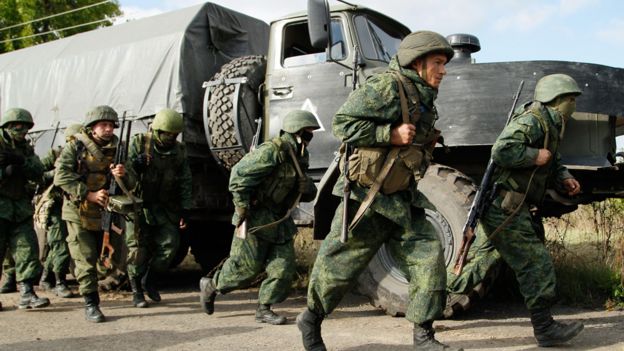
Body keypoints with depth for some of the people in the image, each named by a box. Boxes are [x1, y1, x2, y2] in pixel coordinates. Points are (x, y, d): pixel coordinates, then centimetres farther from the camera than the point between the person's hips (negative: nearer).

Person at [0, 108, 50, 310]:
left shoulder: (26, 148, 13)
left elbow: (38, 173, 0)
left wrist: (21, 161, -14)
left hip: (20, 207, 5)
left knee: (27, 248, -2)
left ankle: (27, 293, 0)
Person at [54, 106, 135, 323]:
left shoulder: (117, 150, 5)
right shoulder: (75, 147, -5)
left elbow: (132, 184, 1)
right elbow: (61, 176, -15)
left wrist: (123, 175, -24)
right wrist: (88, 195, -23)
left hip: (105, 213, 4)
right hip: (79, 213, -4)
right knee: (86, 260, -7)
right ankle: (91, 304, 0)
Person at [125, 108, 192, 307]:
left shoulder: (179, 151, 2)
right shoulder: (139, 143, -7)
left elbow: (185, 183, 5)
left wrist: (185, 210, 1)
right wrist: (134, 165, -28)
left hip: (165, 208, 3)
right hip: (138, 205, -3)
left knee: (169, 245, -1)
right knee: (138, 249, 0)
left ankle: (150, 280, 21)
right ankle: (136, 292, 12)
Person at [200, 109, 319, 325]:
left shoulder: (300, 156, 9)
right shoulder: (273, 151, -19)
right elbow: (239, 174, -21)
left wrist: (308, 190, 1)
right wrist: (242, 209, -20)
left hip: (279, 219, 8)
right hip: (257, 218, -8)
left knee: (284, 269, 2)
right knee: (246, 267, 0)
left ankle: (264, 309, 13)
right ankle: (211, 285, 24)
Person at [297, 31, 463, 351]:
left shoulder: (423, 99, 13)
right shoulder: (386, 87, -15)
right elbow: (342, 123, -20)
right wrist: (391, 134, -23)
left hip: (402, 200, 8)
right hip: (366, 197, -8)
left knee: (428, 253, -5)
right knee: (339, 266, 4)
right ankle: (311, 320, 28)